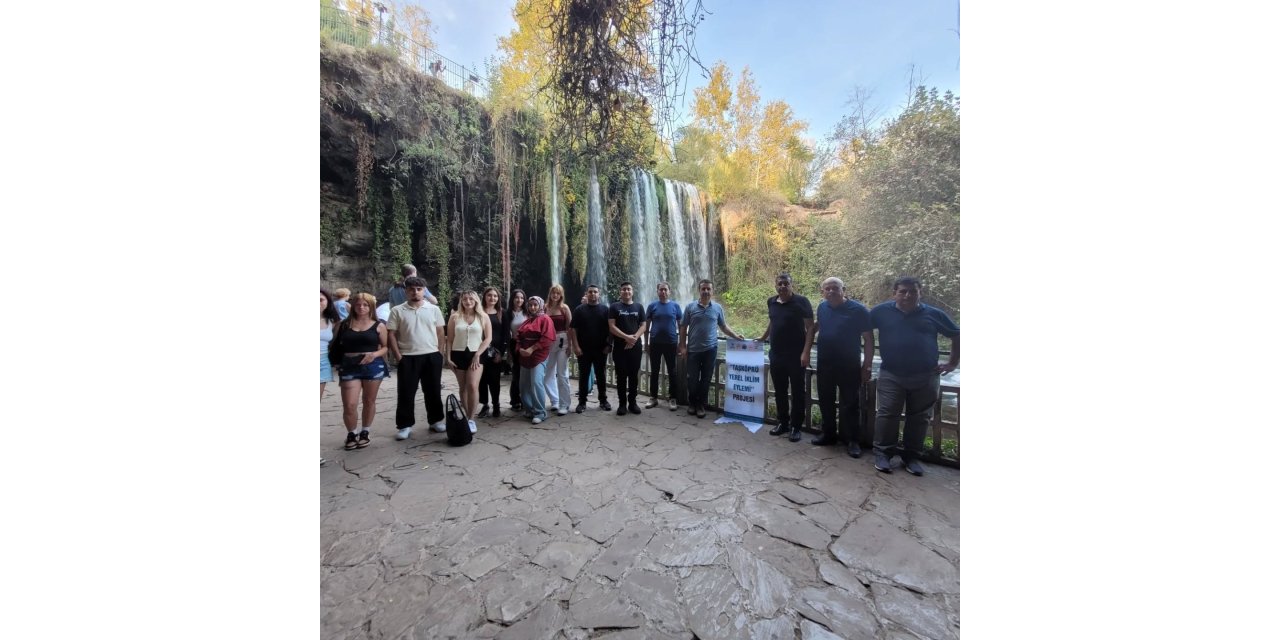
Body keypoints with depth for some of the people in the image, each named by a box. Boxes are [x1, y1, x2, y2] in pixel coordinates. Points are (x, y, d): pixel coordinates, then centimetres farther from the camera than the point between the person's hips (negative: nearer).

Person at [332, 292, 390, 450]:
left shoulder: (378, 325, 2)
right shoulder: (345, 325, 6)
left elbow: (386, 347, 4)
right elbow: (337, 346, 9)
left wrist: (375, 354, -14)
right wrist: (338, 365, -2)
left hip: (373, 366, 0)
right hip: (349, 367, 1)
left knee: (369, 401, 10)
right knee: (349, 405, -4)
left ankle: (364, 433, 28)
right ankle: (351, 434, 19)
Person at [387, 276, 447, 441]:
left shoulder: (434, 309, 3)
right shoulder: (397, 311, 1)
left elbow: (440, 333, 6)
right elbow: (392, 335, 1)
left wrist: (440, 353, 1)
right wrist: (398, 357, -5)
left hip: (431, 356, 1)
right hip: (408, 358, -1)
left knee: (433, 391, 10)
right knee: (405, 393, 5)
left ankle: (436, 420, 22)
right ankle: (405, 425, 17)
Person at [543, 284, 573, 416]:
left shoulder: (564, 308, -1)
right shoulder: (546, 308, 6)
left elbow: (569, 328, -2)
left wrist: (569, 344, -8)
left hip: (562, 341, -4)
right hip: (549, 342, 4)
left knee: (562, 374, -1)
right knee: (548, 373, 11)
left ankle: (564, 404, 7)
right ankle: (554, 400, 27)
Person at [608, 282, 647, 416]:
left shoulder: (639, 307, 10)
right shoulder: (614, 307, 3)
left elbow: (643, 326, 5)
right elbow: (612, 327, -6)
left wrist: (634, 337, -12)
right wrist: (626, 337, -16)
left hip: (636, 346, 2)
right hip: (620, 347, -2)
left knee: (634, 375, 6)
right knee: (621, 375, 2)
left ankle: (632, 402, 18)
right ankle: (622, 403, 11)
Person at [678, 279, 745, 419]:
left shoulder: (718, 307, 4)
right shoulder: (690, 307, -1)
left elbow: (724, 326, 12)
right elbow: (683, 327, 2)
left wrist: (736, 335, -3)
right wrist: (683, 346, -3)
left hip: (710, 349, 1)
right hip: (693, 349, -1)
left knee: (706, 379, 8)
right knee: (691, 379, 6)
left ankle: (701, 405, 22)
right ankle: (692, 403, 27)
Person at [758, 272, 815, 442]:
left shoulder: (801, 301, -8)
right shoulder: (772, 302, 8)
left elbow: (810, 327, -8)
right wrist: (762, 338, 25)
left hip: (795, 355, -5)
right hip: (775, 354, 5)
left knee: (797, 392, 5)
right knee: (779, 391, 13)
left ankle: (796, 427, 16)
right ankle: (783, 423, 26)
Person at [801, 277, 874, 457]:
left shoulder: (858, 310, -11)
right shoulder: (822, 307, 3)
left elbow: (869, 339, -8)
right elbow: (814, 328, 17)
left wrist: (867, 366, -12)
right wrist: (805, 352, 11)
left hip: (848, 366, -5)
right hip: (824, 364, 5)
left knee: (849, 404, 4)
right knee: (825, 401, 13)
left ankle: (853, 440, 17)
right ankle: (829, 434, 29)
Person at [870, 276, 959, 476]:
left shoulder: (933, 314, 3)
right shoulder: (881, 311, -1)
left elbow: (957, 335, 15)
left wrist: (953, 362, 9)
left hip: (925, 377, 2)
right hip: (891, 375, -1)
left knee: (919, 418, 9)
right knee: (886, 415, -1)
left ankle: (912, 457, 22)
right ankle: (883, 453, 11)